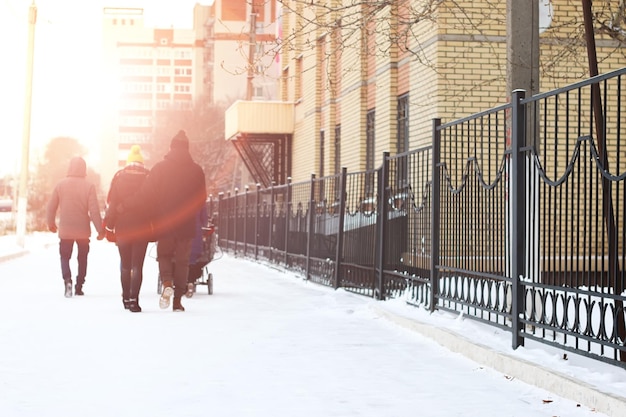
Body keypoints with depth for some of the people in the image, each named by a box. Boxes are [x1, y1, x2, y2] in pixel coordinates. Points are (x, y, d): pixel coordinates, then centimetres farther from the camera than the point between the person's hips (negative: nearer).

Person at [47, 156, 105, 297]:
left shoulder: (60, 184, -5)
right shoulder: (89, 186, -11)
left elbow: (51, 206, 2)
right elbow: (94, 210, -13)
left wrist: (51, 224, 18)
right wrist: (100, 230, -5)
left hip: (65, 231, 0)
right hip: (83, 231, 0)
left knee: (65, 257, 12)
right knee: (82, 259, 17)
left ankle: (67, 279, -14)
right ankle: (79, 287, 18)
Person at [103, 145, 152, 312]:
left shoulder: (119, 176, 1)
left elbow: (112, 203, -1)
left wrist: (108, 225, 5)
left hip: (122, 228, 1)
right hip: (142, 228, -1)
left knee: (125, 265, 15)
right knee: (137, 265, -1)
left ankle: (126, 298, 21)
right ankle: (134, 299, -14)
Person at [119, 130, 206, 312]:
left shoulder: (160, 168, -6)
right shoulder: (196, 170, -1)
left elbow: (145, 194, -9)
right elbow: (201, 199, 6)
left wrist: (122, 207, -1)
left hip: (164, 223, -1)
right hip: (186, 225, 1)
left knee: (164, 255, 16)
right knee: (182, 260, 9)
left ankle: (167, 282, -13)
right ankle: (177, 301, 7)